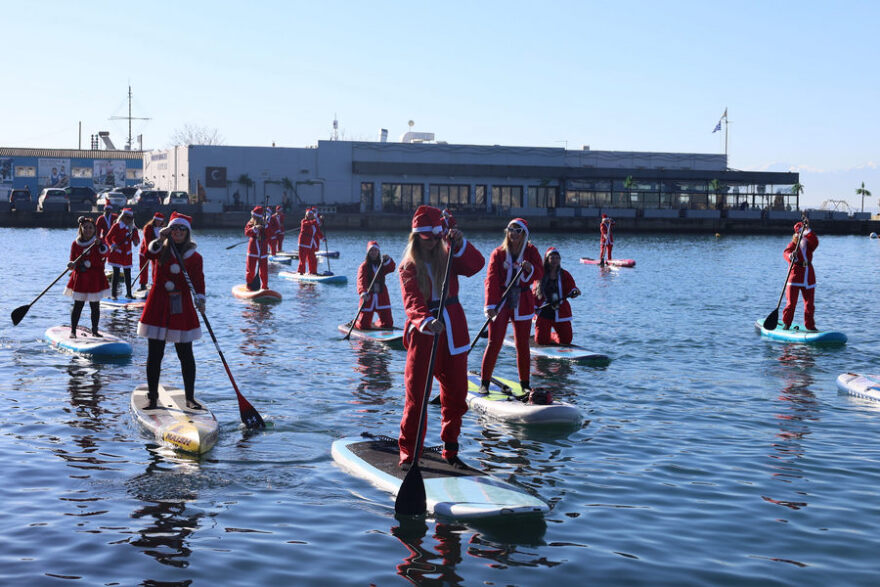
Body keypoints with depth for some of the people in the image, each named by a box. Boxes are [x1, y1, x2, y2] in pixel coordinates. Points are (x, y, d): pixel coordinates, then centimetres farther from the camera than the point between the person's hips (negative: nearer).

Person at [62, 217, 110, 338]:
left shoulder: (98, 241, -1)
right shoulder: (76, 244, 4)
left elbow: (106, 252, -20)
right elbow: (73, 260, 8)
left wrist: (100, 244, -38)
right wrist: (72, 265, -14)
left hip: (95, 279, -1)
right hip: (80, 278, 1)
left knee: (95, 306, 5)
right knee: (78, 305, -1)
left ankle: (94, 330, 16)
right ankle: (73, 331, 6)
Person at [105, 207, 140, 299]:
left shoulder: (132, 228, 6)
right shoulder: (117, 226, -8)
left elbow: (136, 238, 11)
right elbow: (108, 238, -8)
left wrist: (136, 241, -13)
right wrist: (112, 246, -23)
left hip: (127, 254, 5)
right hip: (116, 253, -5)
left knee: (128, 273, 7)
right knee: (116, 273, -5)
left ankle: (128, 293, 16)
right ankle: (113, 294, 1)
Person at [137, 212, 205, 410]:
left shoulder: (194, 257, 4)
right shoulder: (162, 250, 4)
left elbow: (198, 281, -3)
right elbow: (149, 254, -18)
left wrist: (200, 300, -21)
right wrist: (160, 239, -33)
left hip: (182, 309, 0)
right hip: (158, 308, 0)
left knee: (186, 356, 2)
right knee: (155, 355, 4)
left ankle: (190, 397, 12)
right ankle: (152, 396, 15)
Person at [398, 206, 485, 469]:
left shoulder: (448, 257, 7)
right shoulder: (409, 266, -3)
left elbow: (476, 265, -12)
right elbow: (412, 302, -18)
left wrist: (460, 244, -28)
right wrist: (426, 321, -36)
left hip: (453, 332, 4)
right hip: (422, 333, -4)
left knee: (456, 395, 10)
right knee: (416, 395, -5)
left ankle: (450, 451, 23)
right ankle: (408, 453, 5)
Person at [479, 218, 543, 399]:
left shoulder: (531, 251, 4)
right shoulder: (498, 253, -2)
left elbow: (540, 274, -4)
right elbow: (491, 279, -11)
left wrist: (529, 268, -28)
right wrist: (490, 305, -23)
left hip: (522, 302, 2)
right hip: (501, 301, -2)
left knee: (522, 344, 7)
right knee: (494, 342, -7)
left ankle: (525, 383, 18)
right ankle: (484, 382, 1)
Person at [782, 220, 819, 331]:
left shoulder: (809, 245, 11)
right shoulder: (793, 244, 1)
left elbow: (815, 241, -12)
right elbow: (786, 252, -19)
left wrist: (807, 229, -19)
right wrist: (790, 256, -42)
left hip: (809, 275, 4)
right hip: (795, 275, -4)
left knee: (809, 303, 6)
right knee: (791, 302, -5)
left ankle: (809, 324, 15)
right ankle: (786, 323, 5)